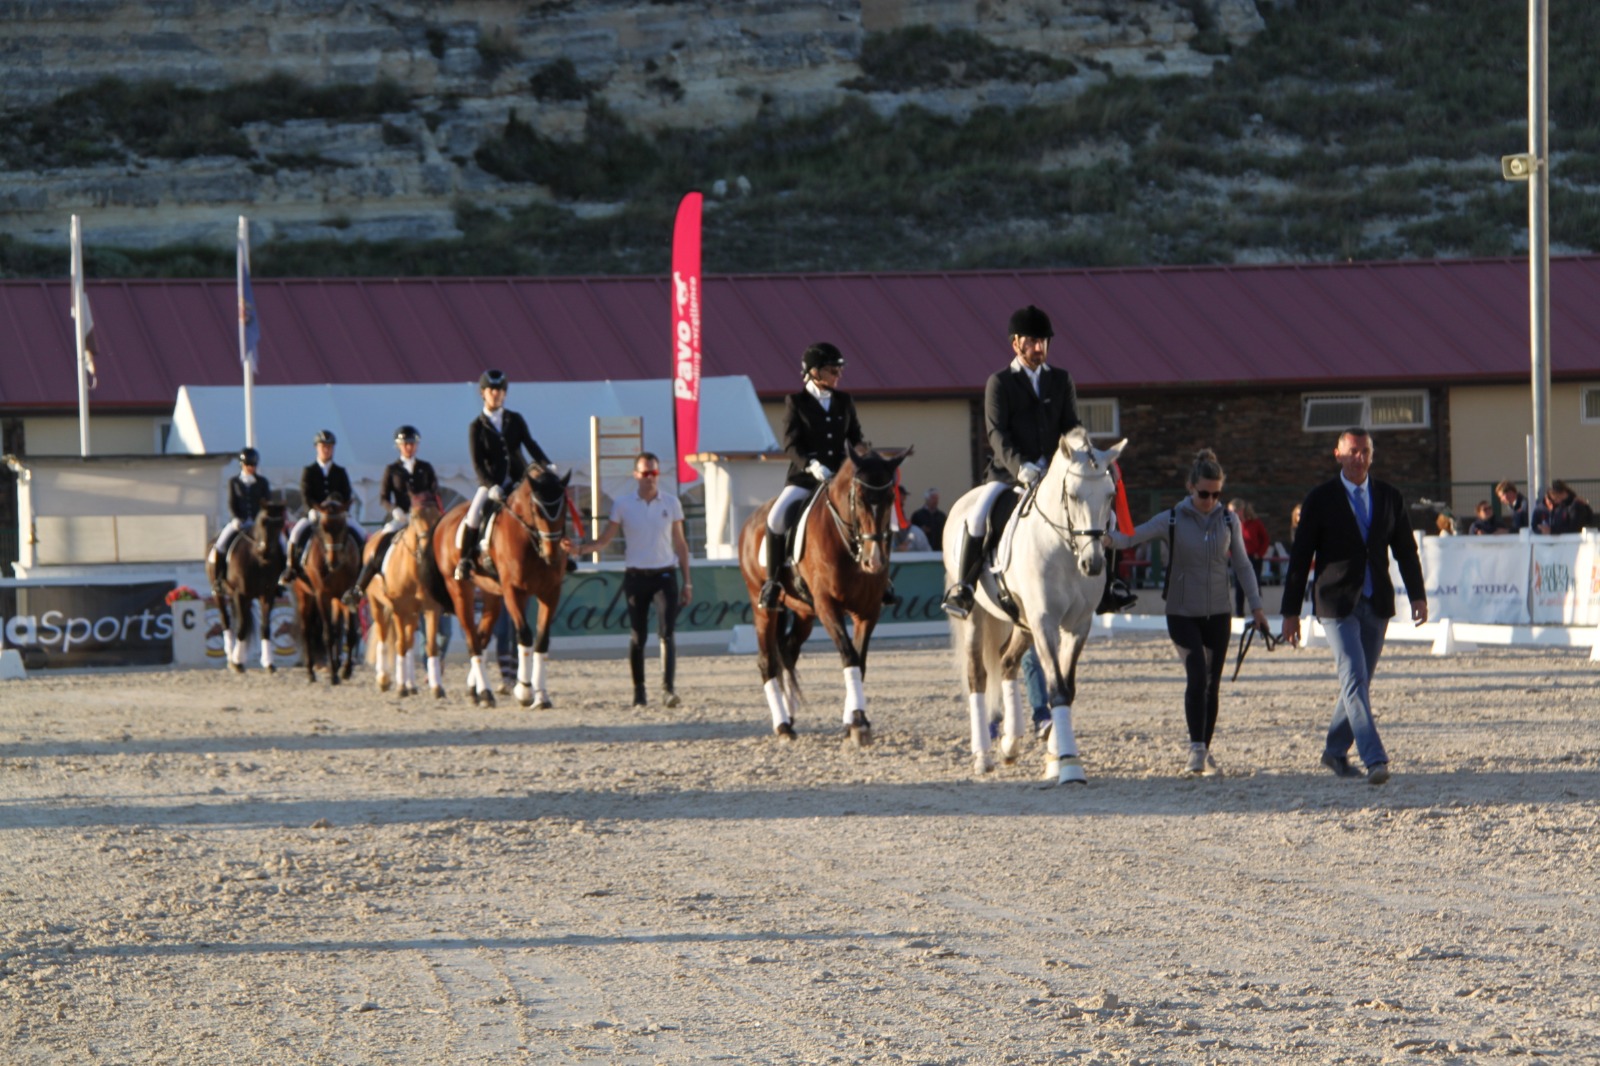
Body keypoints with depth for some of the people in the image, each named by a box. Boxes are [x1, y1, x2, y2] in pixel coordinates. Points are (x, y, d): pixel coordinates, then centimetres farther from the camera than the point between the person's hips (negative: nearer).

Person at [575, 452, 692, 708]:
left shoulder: (671, 503, 4)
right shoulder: (623, 504, 1)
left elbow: (680, 544, 10)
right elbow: (603, 541, 2)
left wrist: (687, 582, 8)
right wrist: (580, 548, -17)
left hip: (664, 575, 0)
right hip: (635, 577, 0)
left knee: (666, 633, -13)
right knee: (637, 636, 5)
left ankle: (668, 688, -21)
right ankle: (639, 691, 15)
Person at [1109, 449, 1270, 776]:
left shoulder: (1229, 520, 1)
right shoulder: (1171, 521, -8)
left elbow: (1242, 565, 8)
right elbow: (1131, 538, -16)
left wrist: (1256, 605, 5)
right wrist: (1108, 537, -38)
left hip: (1218, 614, 3)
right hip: (1182, 614, -3)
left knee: (1213, 682, 8)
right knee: (1198, 674, -19)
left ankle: (1205, 748, 23)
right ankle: (1196, 748, -20)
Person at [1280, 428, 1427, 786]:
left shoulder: (1389, 498, 8)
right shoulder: (1320, 500, -2)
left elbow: (1406, 550, 12)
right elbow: (1300, 557, -1)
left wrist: (1418, 595, -1)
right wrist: (1290, 612, -2)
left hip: (1376, 603, 4)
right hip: (1337, 604, -4)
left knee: (1359, 682, 10)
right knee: (1354, 680, -14)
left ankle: (1335, 751, 27)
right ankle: (1375, 759, -21)